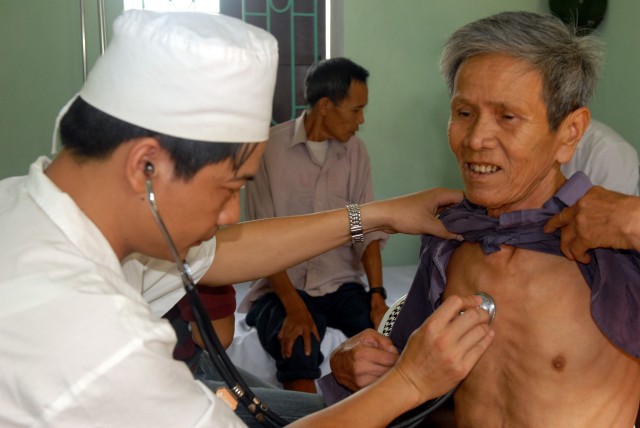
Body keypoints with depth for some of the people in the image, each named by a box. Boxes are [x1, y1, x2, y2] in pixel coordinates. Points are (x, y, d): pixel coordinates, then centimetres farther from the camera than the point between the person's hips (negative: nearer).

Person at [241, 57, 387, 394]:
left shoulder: (355, 151, 8)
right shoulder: (271, 148, -6)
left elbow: (367, 228, 5)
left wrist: (377, 293, -10)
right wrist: (293, 306, -21)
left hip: (341, 284, 4)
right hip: (281, 286, -3)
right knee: (298, 349, -32)